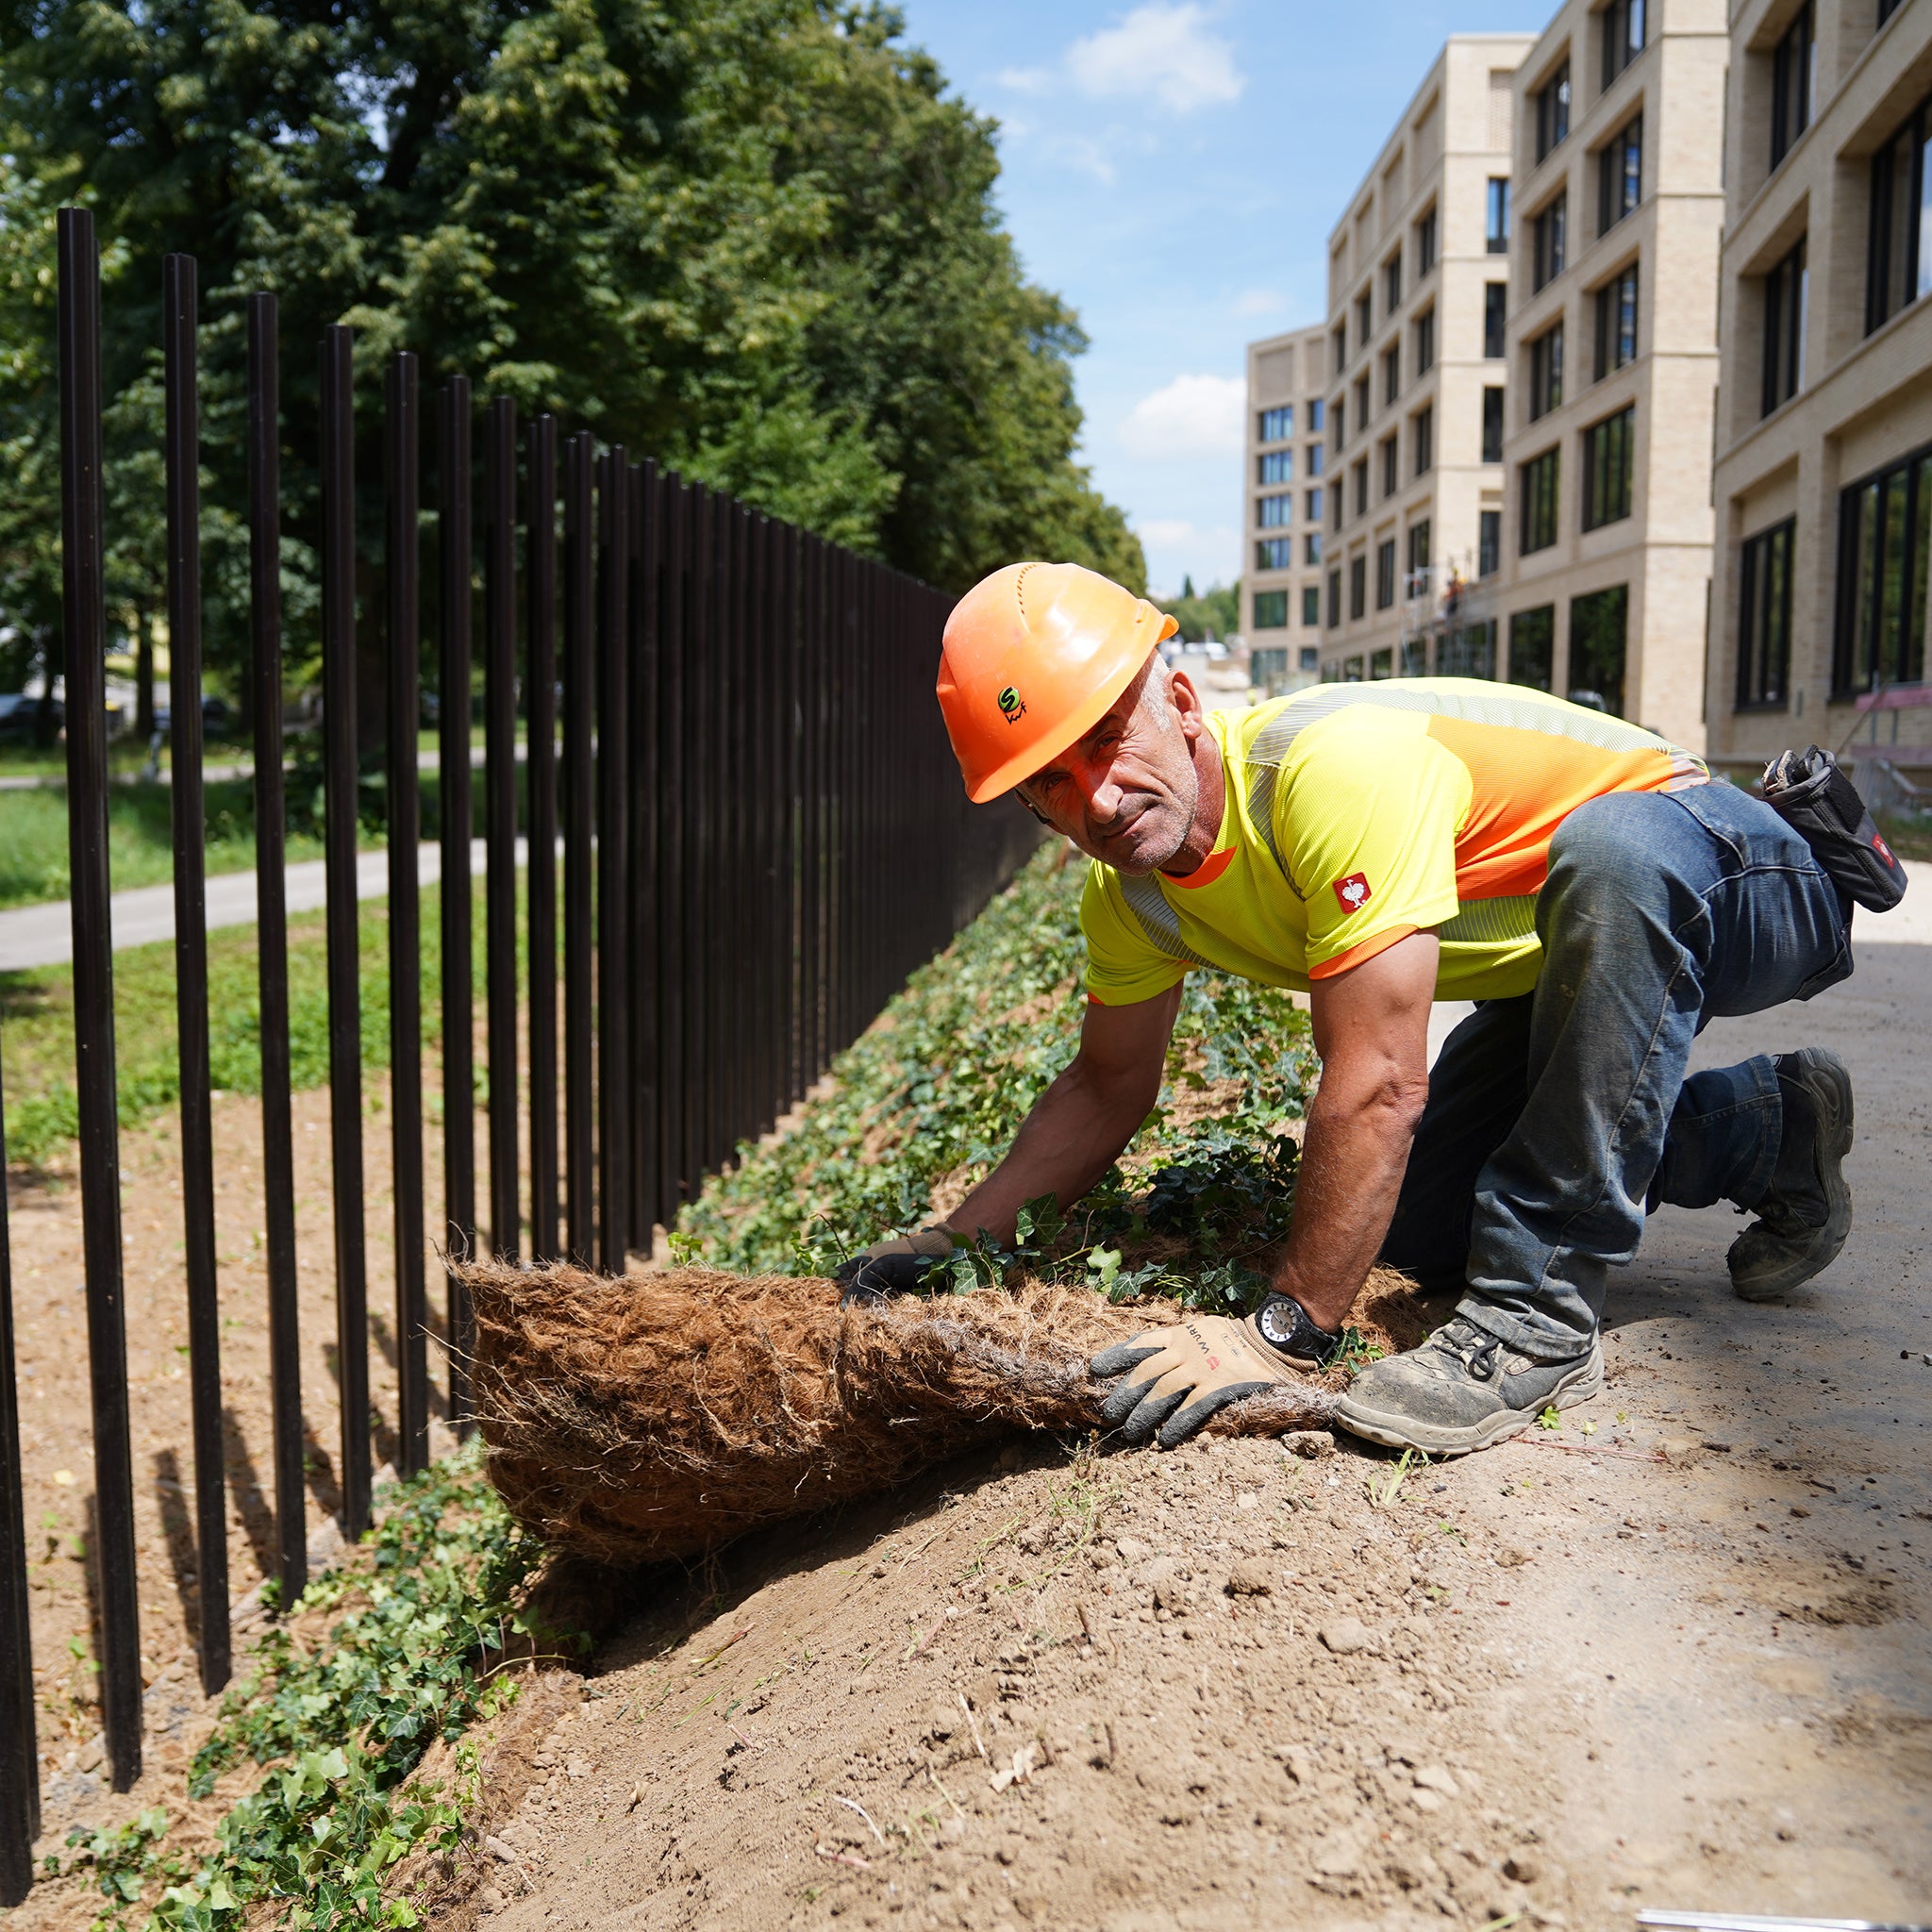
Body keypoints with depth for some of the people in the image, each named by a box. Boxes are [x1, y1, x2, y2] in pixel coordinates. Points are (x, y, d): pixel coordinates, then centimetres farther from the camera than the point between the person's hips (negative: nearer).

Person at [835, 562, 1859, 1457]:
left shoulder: (1336, 766, -37)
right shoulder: (1128, 889, -10)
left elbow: (1380, 1085, -38)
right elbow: (1107, 1085, 5)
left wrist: (1284, 1333, -34)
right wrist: (957, 1235, -4)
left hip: (1718, 883, -8)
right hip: (1554, 967, 8)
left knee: (1609, 848, -42)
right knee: (1415, 1227, 2)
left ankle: (1537, 1315, -29)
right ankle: (1775, 1123, 19)